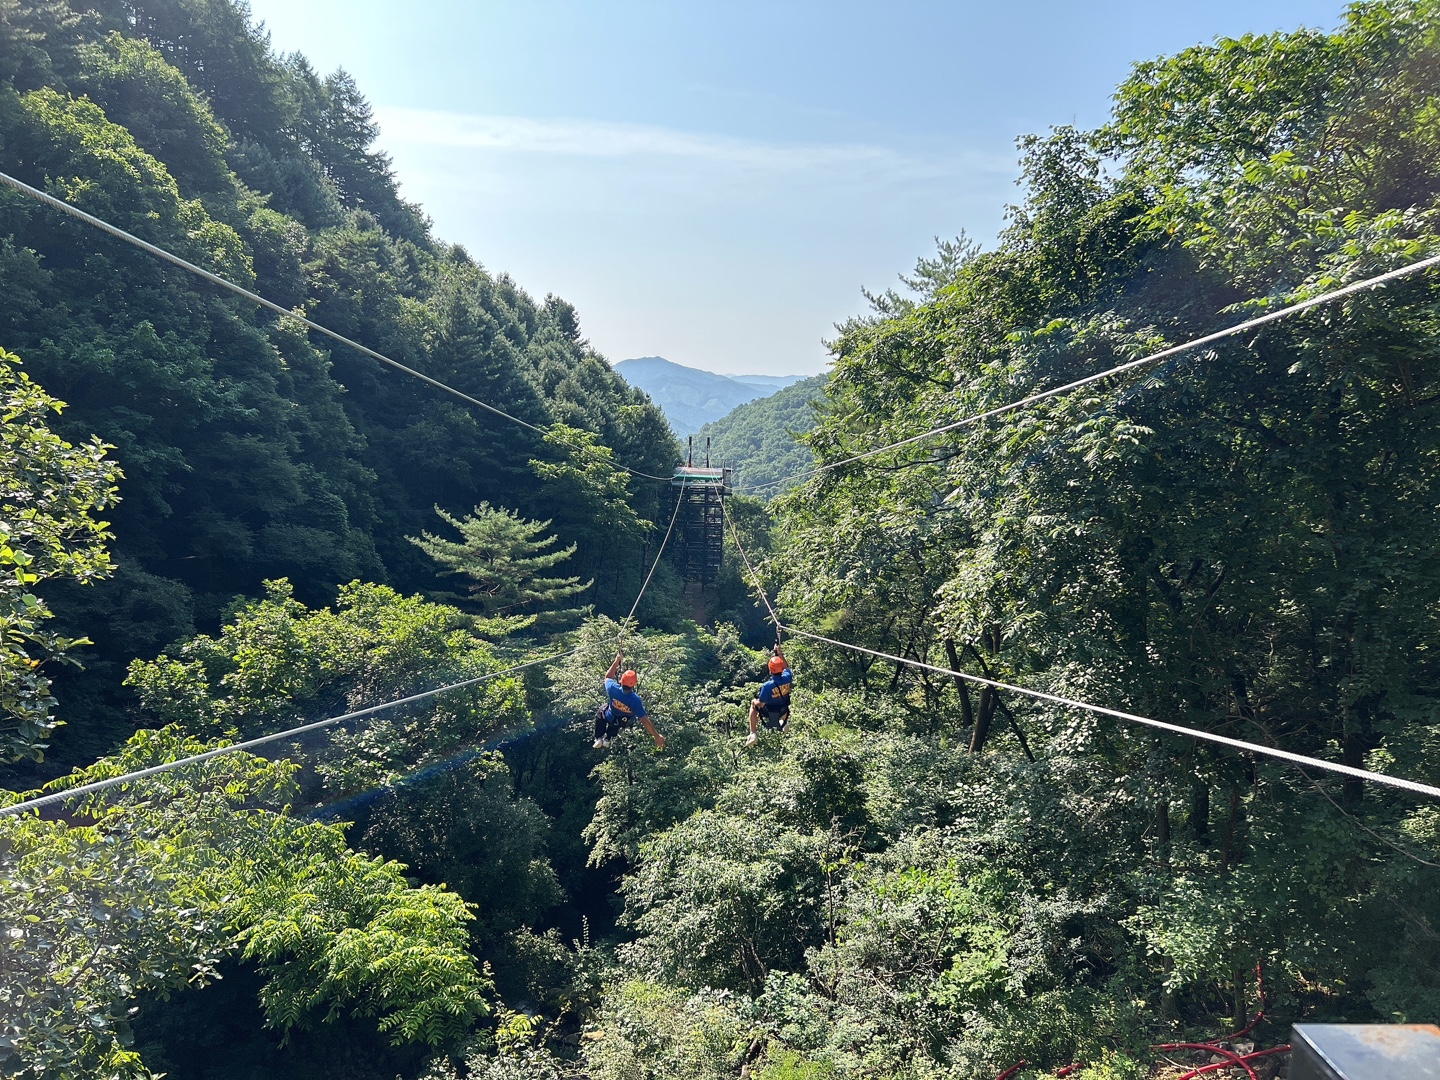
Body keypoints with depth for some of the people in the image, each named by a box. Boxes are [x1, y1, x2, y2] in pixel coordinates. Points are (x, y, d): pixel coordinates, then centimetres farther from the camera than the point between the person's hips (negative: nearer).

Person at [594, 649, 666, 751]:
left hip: (610, 719, 0)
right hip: (625, 722, 0)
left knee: (600, 711, 34)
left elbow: (608, 677, -14)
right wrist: (657, 736, -31)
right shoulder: (635, 700, -43)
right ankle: (608, 739, 44)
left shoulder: (613, 689, -39)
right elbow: (644, 720, -38)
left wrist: (617, 661, -10)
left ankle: (599, 739, 29)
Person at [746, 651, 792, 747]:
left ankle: (753, 734, 18)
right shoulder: (787, 678, -25)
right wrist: (779, 654, 3)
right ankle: (784, 721, 35)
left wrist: (755, 702, 0)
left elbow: (761, 704, -22)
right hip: (783, 711, 4)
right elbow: (787, 667, 1)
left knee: (753, 703, 24)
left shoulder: (767, 686, -36)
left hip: (769, 714, -4)